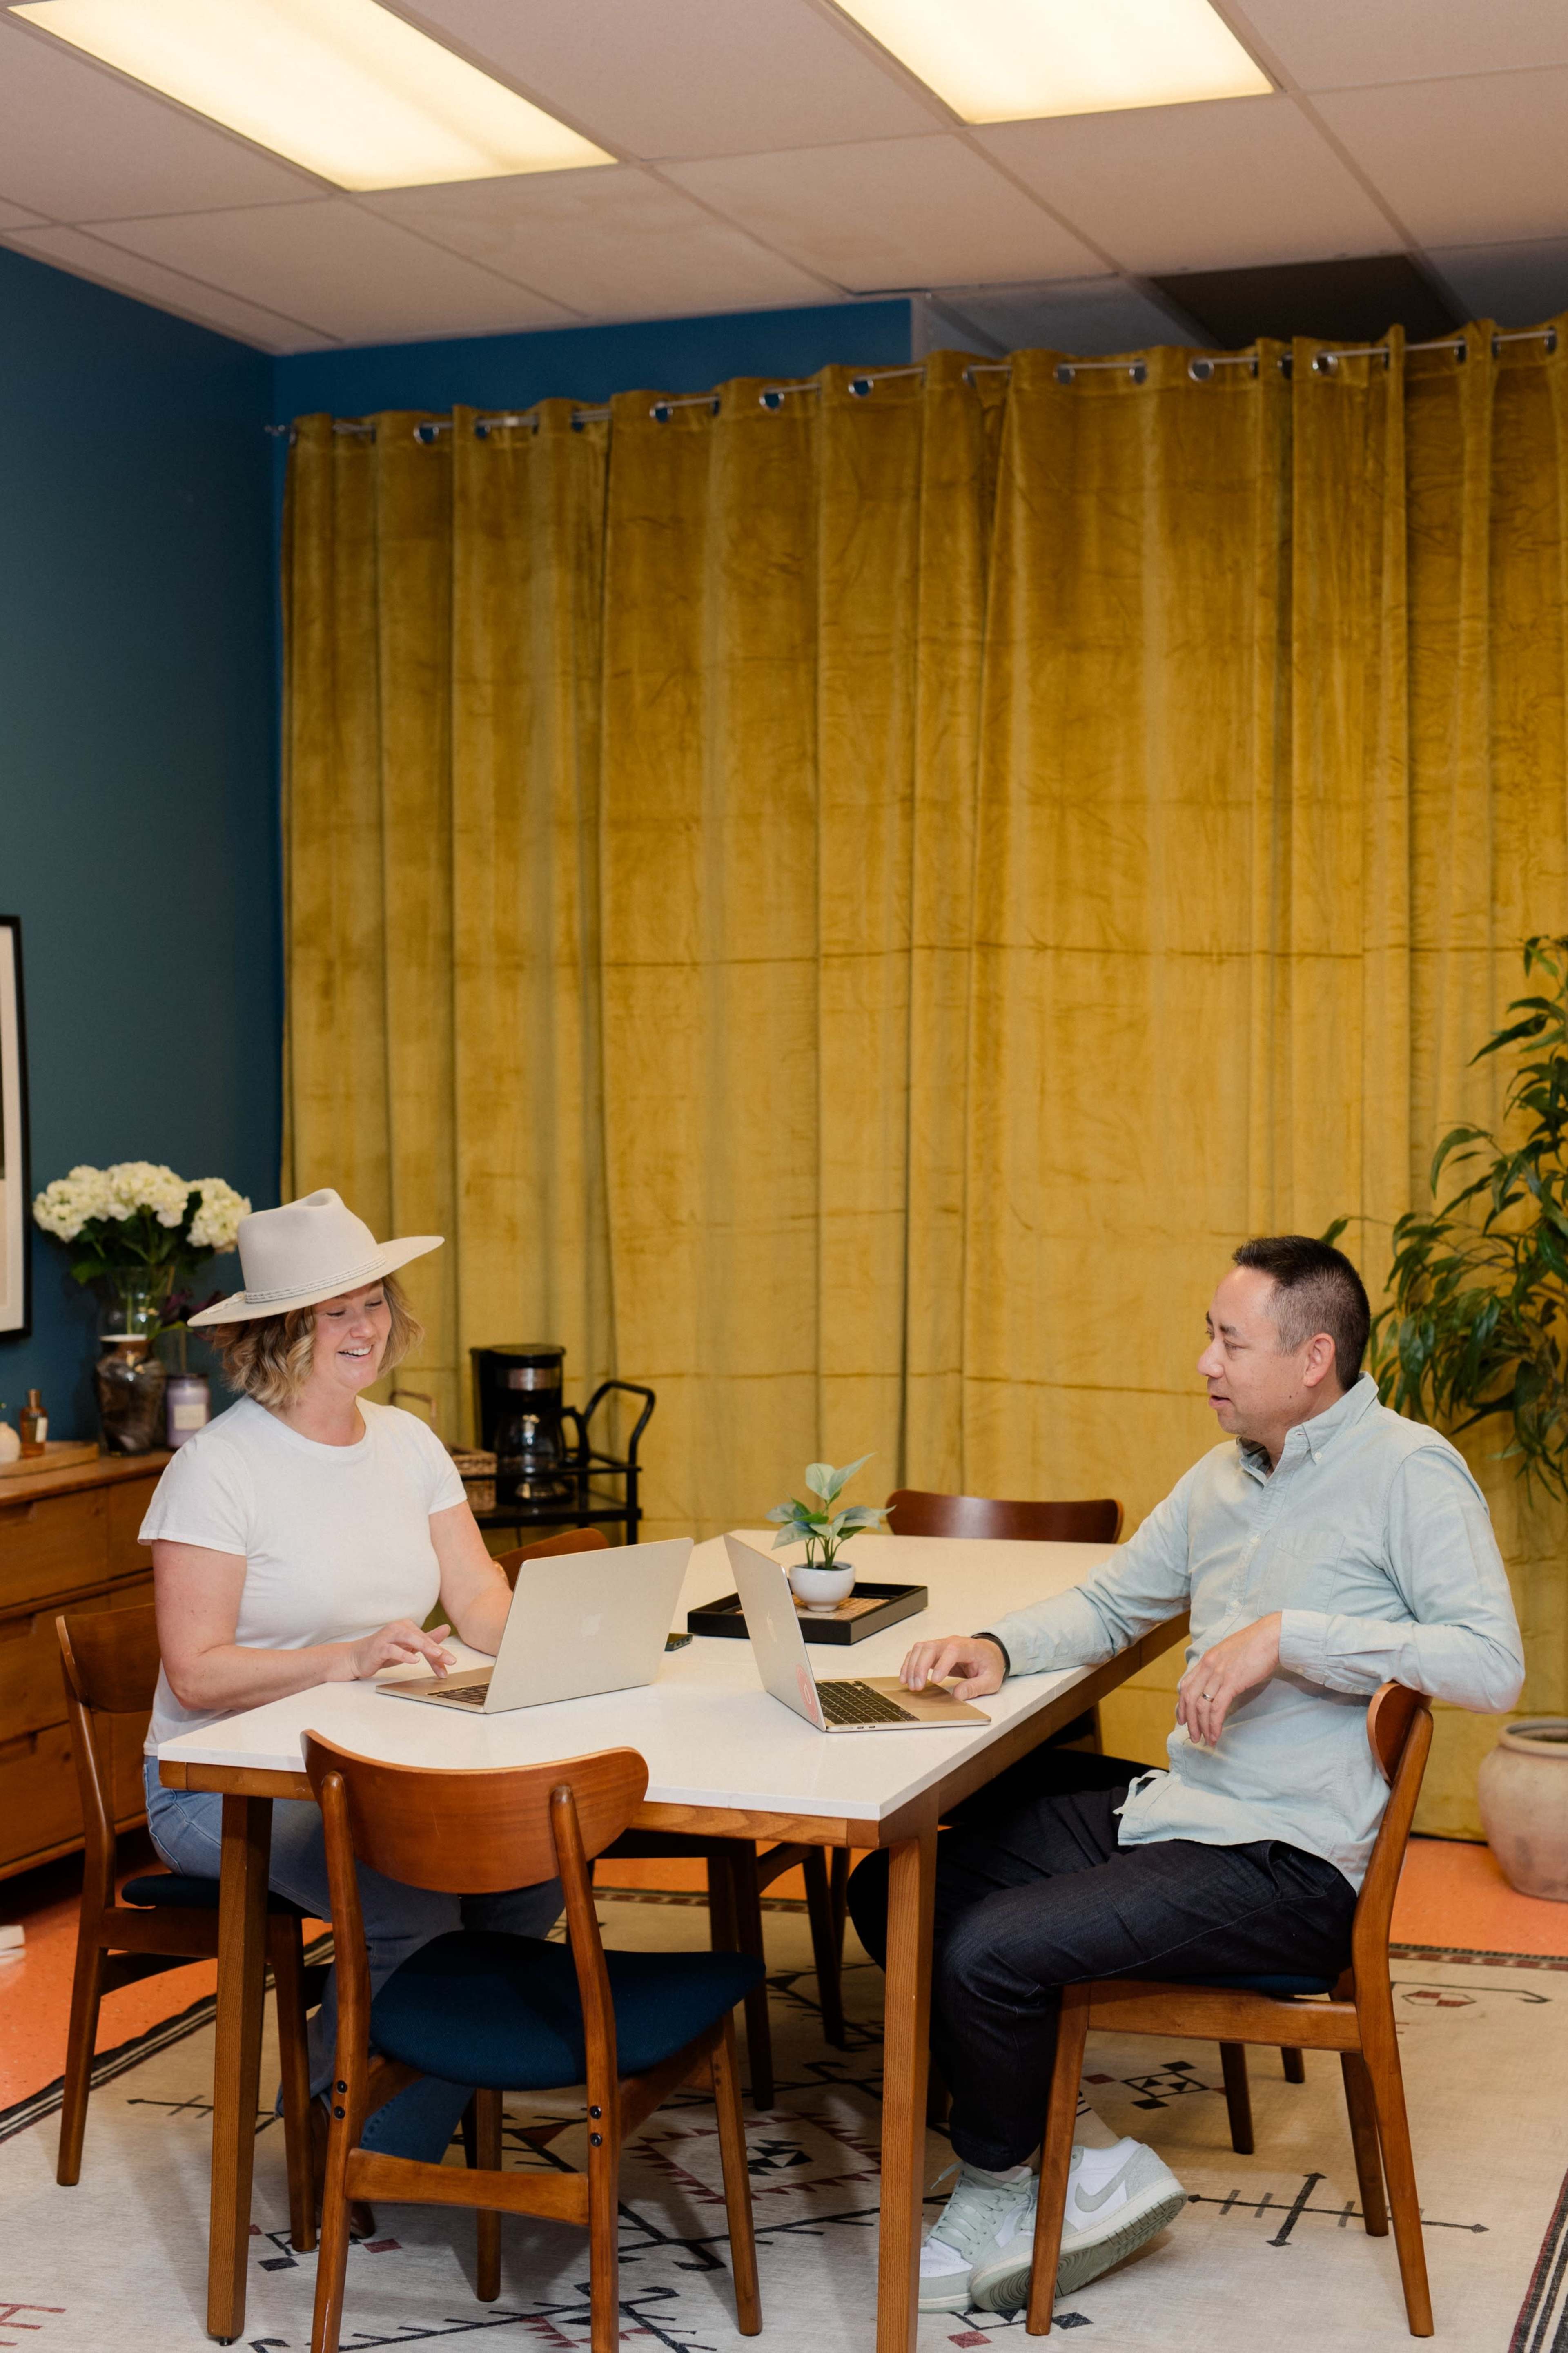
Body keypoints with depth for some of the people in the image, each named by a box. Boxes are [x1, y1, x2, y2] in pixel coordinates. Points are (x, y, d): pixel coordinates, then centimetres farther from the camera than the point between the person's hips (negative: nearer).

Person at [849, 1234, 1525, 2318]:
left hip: (1289, 1863, -9)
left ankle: (1003, 2188, 8)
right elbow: (1111, 1600, 24)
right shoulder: (1222, 1478, 14)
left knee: (987, 1952, -22)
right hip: (1178, 1806, 9)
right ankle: (1079, 2166, 3)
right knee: (895, 1890, 1)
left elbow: (1493, 1664, -23)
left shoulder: (1407, 1472, -11)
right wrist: (999, 1646, 4)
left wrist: (1288, 1637, -26)